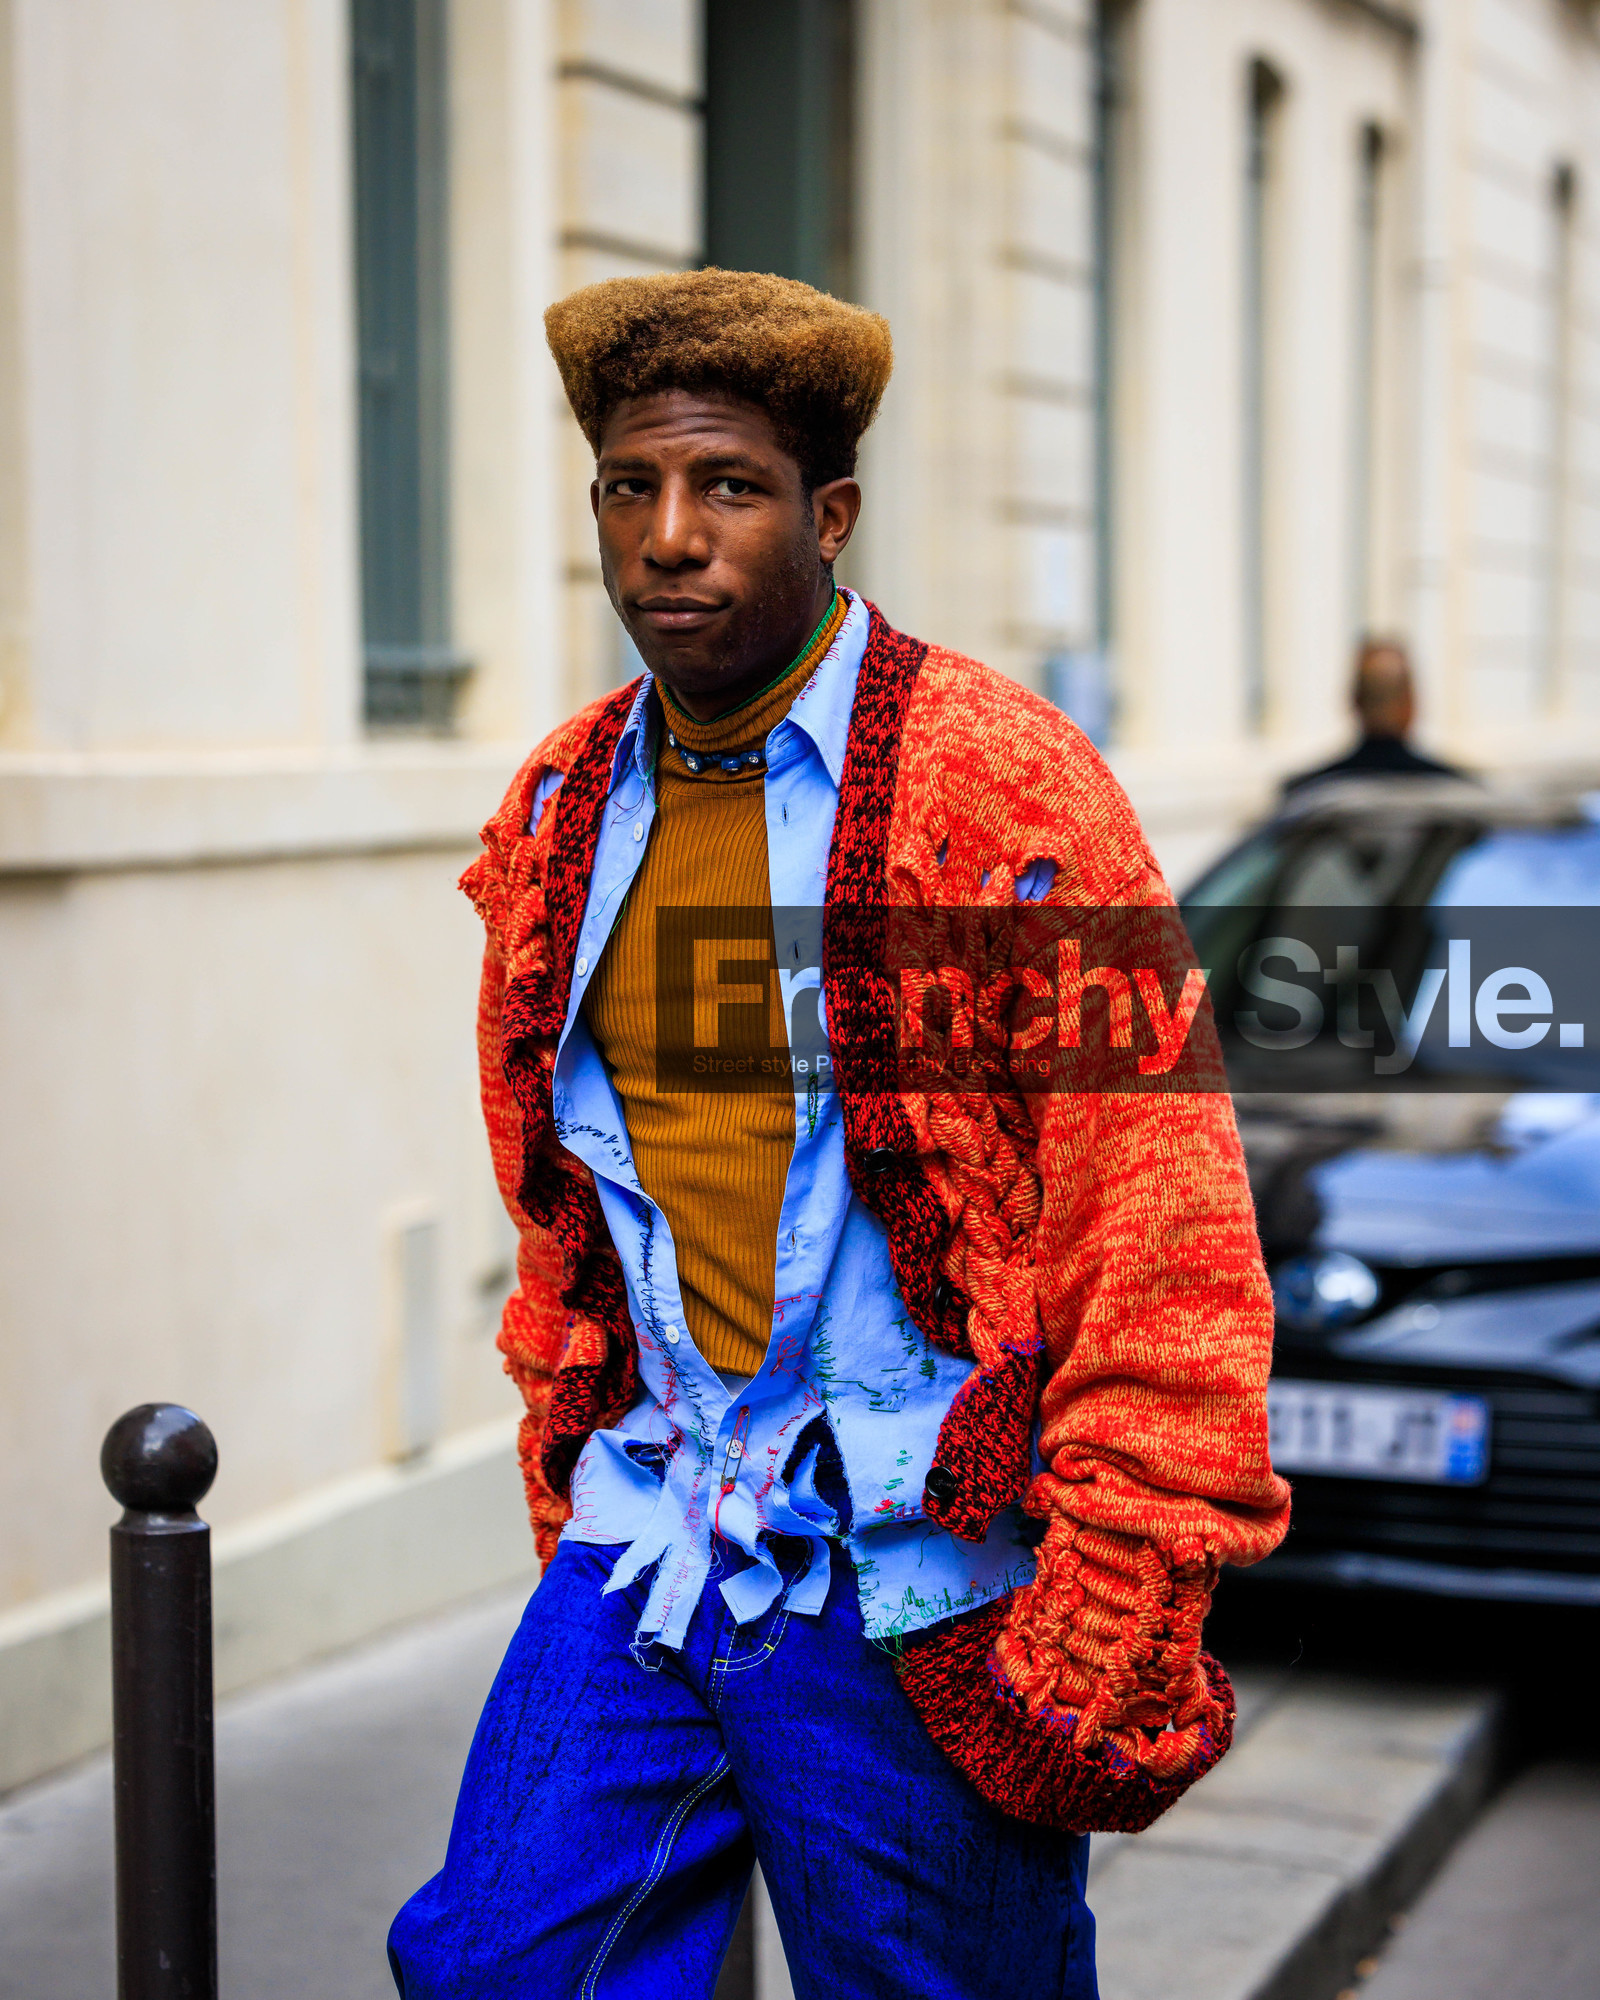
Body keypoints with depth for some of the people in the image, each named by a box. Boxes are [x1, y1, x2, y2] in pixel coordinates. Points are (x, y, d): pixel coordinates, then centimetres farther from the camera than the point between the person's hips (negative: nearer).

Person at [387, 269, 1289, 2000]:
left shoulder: (1003, 791, -11)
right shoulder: (564, 816, 8)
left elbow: (1164, 1234, -13)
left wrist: (1112, 1601, -16)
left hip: (921, 1590, -5)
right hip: (649, 1550, 5)